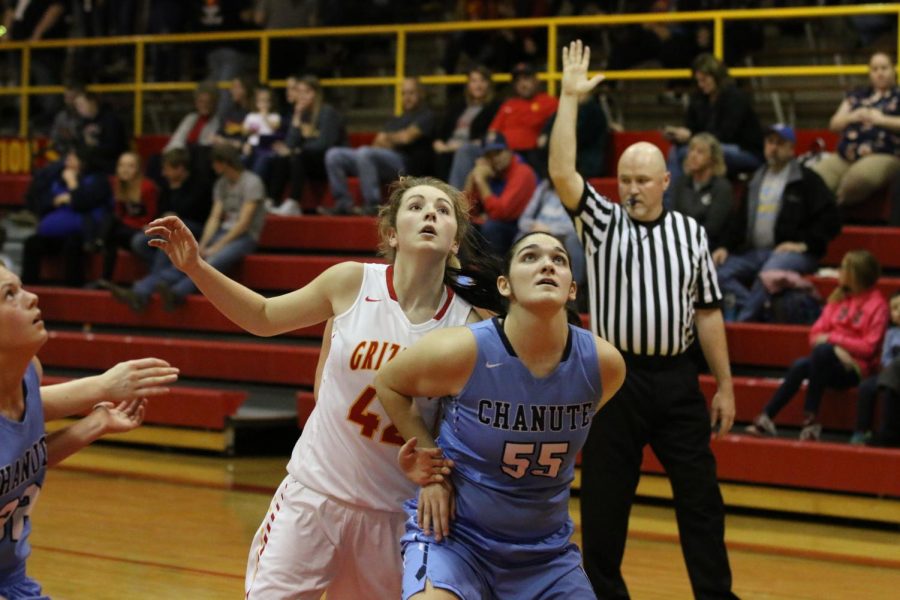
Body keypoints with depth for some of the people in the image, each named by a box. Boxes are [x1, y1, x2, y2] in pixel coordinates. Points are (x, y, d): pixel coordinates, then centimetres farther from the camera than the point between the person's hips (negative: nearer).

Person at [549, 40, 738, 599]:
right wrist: (570, 97, -16)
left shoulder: (691, 232, 7)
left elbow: (708, 313, 9)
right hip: (617, 379, -1)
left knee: (702, 499, 3)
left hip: (678, 380, 1)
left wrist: (725, 387, 8)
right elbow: (562, 173, -13)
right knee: (603, 501, 4)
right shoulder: (603, 223, 3)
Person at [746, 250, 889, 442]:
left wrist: (831, 339, -11)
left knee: (822, 350, -34)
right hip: (830, 363, 5)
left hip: (855, 368, -5)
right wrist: (836, 348, -12)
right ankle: (766, 418, -31)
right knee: (800, 365, -27)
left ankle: (810, 417, -30)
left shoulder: (877, 304, -3)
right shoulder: (838, 298, 15)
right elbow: (816, 334, 8)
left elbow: (869, 347, -10)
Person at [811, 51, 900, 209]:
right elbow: (834, 124, 22)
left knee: (858, 177, -40)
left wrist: (882, 119, -9)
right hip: (844, 157, 5)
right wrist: (851, 117, 2)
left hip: (883, 156, -5)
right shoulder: (856, 96, 26)